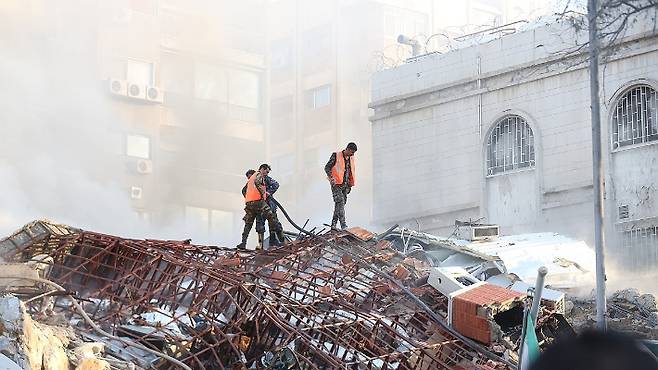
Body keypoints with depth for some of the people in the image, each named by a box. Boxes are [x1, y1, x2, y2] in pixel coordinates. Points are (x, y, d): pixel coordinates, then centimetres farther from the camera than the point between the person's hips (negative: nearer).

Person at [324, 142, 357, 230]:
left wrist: (350, 185, 19)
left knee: (342, 203, 6)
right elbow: (327, 167, -7)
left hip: (345, 184, 7)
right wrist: (331, 177, -23)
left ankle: (333, 225, 13)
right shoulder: (336, 156, -7)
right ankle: (343, 225, -21)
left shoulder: (351, 158, 11)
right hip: (336, 184, -7)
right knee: (340, 203, -15)